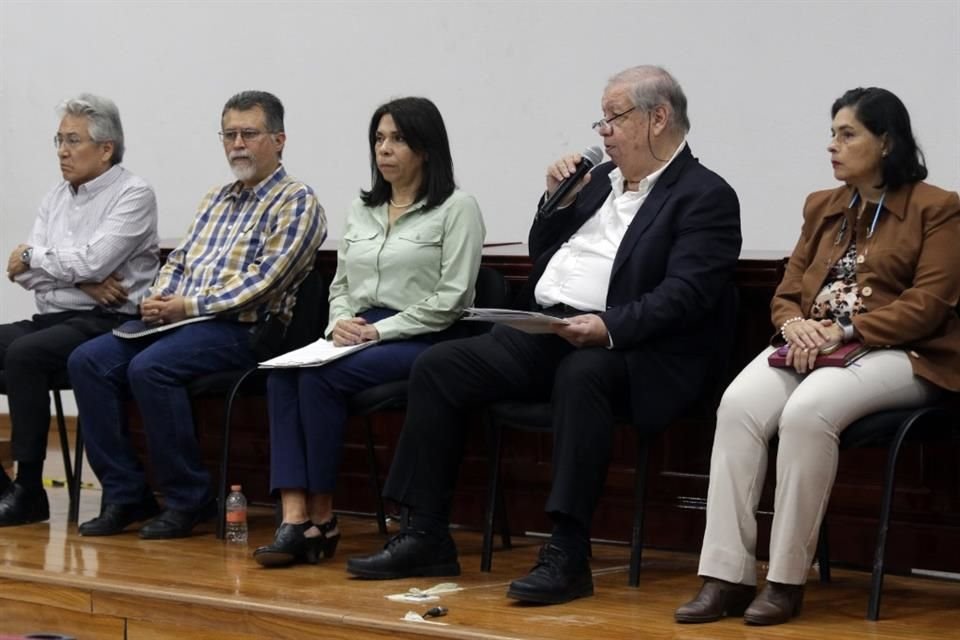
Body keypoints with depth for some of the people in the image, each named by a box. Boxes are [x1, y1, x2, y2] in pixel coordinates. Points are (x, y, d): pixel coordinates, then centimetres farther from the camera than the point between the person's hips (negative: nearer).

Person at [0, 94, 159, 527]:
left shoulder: (133, 195, -4)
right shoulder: (55, 199, 17)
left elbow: (92, 261, -18)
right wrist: (81, 281, -10)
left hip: (108, 324, -8)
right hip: (51, 319, 8)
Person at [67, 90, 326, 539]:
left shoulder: (296, 202, -2)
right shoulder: (216, 199, 23)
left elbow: (263, 280, -13)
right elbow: (179, 258, 23)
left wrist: (188, 306, -15)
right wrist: (159, 299, 0)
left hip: (244, 329, -8)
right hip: (180, 320, 8)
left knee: (150, 367, -32)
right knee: (88, 361, -13)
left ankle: (188, 499, -19)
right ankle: (124, 494, -10)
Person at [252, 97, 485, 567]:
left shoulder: (456, 209, -1)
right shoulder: (361, 210, 21)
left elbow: (450, 299, -8)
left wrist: (379, 330, -14)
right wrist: (339, 323, -1)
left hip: (419, 341, -6)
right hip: (356, 336, 6)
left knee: (319, 378, -30)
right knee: (282, 375, -25)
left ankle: (322, 516, -18)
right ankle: (294, 517, -32)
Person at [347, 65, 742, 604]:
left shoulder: (706, 197, -3)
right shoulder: (602, 179, 21)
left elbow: (683, 296, -16)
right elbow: (543, 260, 27)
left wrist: (609, 326, -30)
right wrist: (557, 200, 10)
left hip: (621, 344, -7)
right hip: (544, 332, 8)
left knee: (581, 375, -39)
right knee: (437, 367, -8)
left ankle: (568, 554, -36)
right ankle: (426, 538, -6)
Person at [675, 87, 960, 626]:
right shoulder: (822, 206, 20)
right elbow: (788, 291, 17)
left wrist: (844, 331, -18)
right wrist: (794, 325, -8)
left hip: (897, 356, -6)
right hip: (812, 348, 6)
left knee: (808, 412, -36)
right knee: (739, 405, -26)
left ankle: (788, 580, -27)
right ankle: (727, 576, -29)